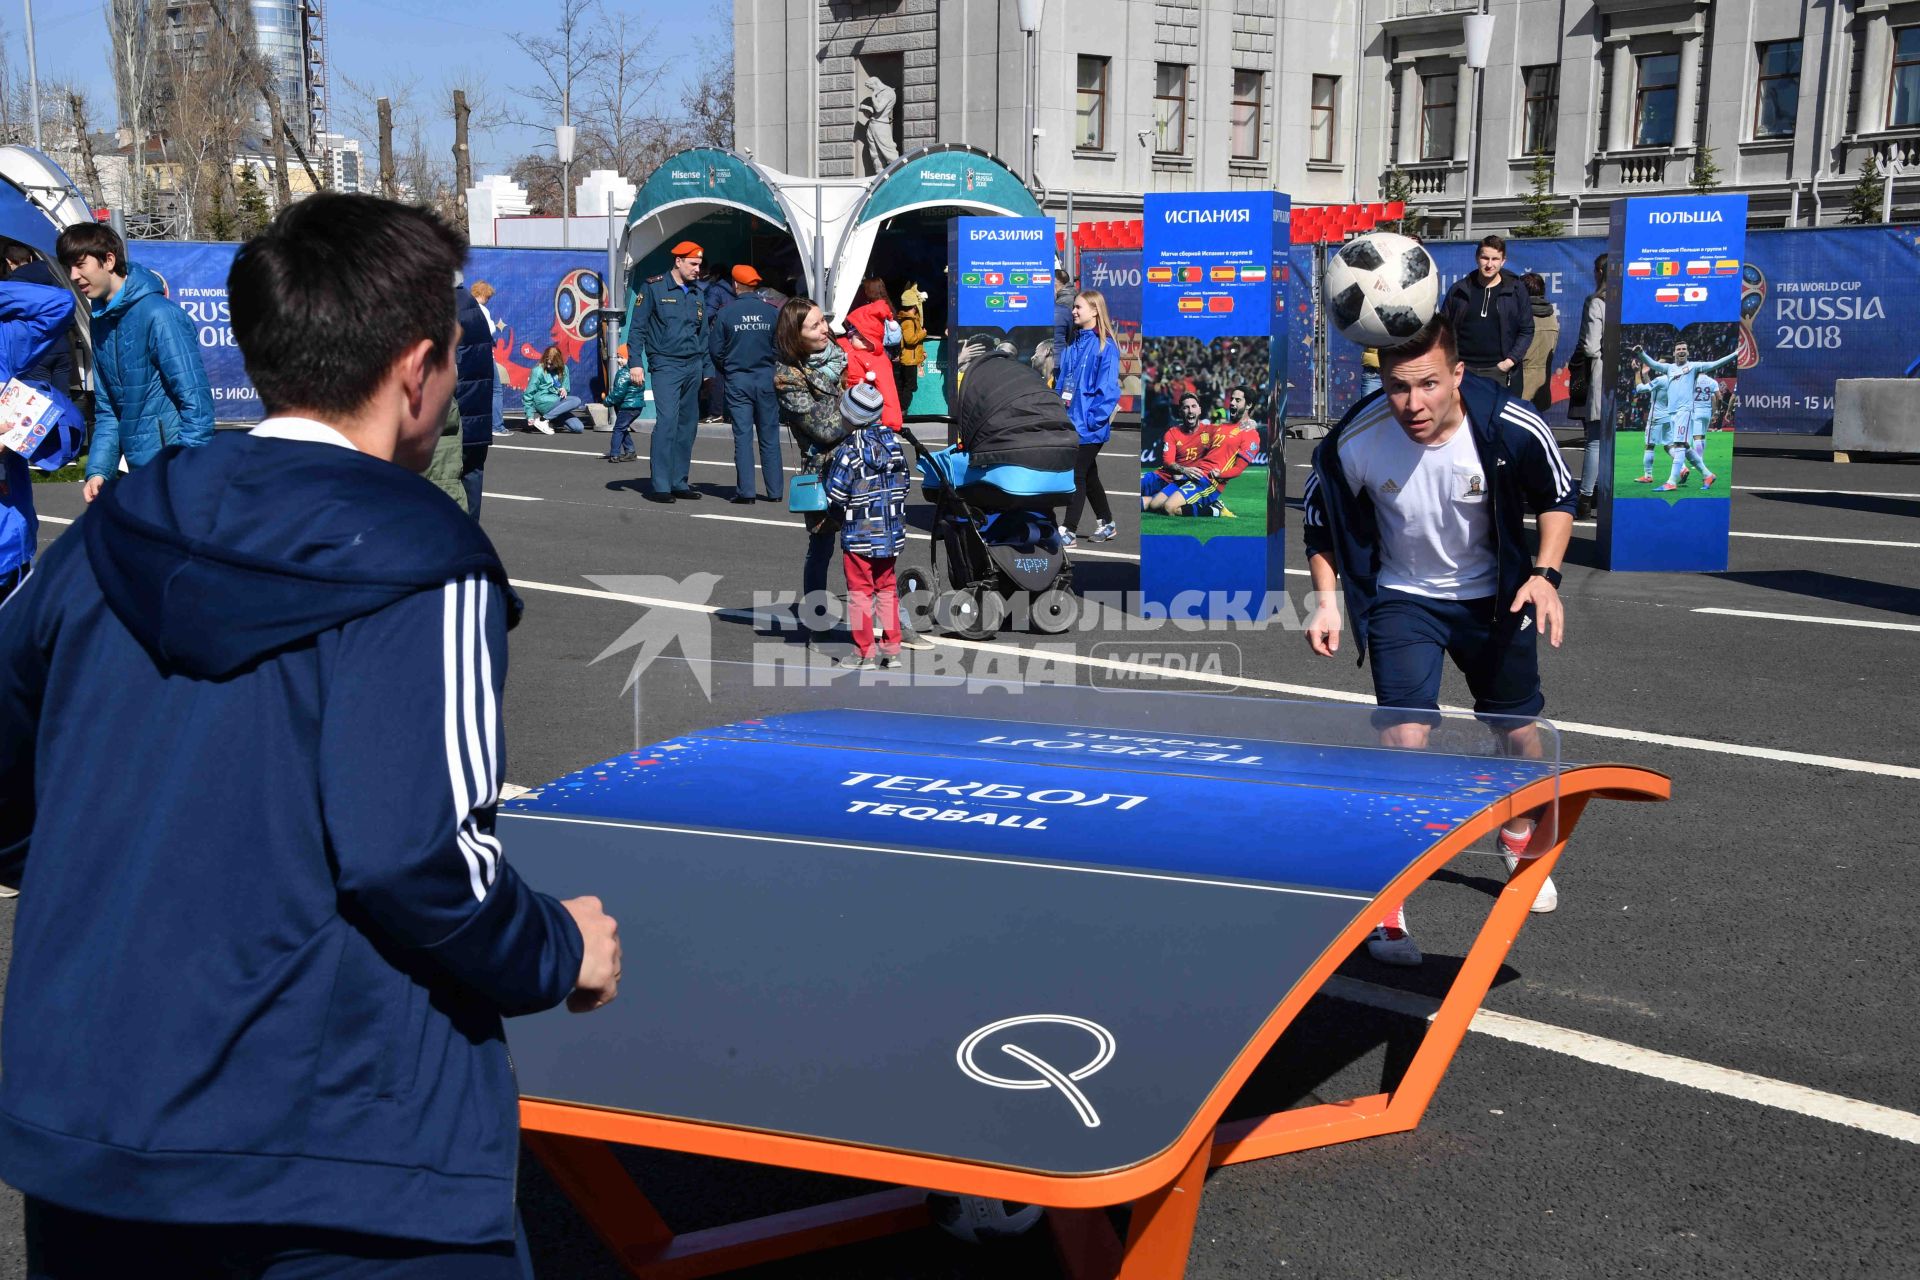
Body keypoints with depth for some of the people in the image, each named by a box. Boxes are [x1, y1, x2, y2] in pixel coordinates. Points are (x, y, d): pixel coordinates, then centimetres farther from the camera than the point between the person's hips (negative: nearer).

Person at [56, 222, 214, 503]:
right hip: (140, 470, 8)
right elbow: (107, 410, 16)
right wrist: (98, 470, 4)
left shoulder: (159, 315, -14)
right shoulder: (102, 321, 11)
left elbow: (196, 402, -17)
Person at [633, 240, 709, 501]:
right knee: (667, 422, -15)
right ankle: (659, 485, -13)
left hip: (693, 365, 6)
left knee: (688, 425, 7)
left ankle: (679, 482, 14)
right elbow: (637, 327, -3)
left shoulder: (698, 292, 15)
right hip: (666, 365, -6)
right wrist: (635, 362, -11)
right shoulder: (653, 287, -2)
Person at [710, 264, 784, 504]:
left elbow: (715, 349, -2)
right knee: (769, 437, 8)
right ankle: (774, 491, 10)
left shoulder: (726, 312, -6)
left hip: (737, 380, -1)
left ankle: (745, 491, -1)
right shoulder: (773, 311, -4)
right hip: (767, 379, 1)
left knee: (743, 436, 2)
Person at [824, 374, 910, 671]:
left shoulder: (849, 451, -16)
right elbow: (905, 481, 9)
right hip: (891, 532, 6)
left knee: (860, 591, 2)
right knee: (886, 587, 15)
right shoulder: (892, 443, 3)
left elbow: (835, 493, -17)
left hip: (859, 535, -6)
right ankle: (892, 648, 17)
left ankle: (863, 652, 5)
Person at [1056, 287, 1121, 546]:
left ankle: (1069, 531, 3)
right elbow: (1061, 381, 15)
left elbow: (1108, 387, -17)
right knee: (1089, 474, 17)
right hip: (1070, 421, 8)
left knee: (1077, 476, -3)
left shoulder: (1105, 346, -12)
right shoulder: (1073, 345, 11)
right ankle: (1106, 523, 30)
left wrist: (1095, 418, -20)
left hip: (1088, 426, -8)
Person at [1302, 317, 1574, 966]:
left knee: (1520, 729, 15)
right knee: (1403, 735, -16)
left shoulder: (1513, 427, -25)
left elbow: (1558, 497, -5)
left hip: (1492, 595, 2)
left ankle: (1520, 841, 48)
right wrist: (1327, 599, -15)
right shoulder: (1355, 441, -26)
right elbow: (1321, 520, -5)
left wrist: (1545, 576, -17)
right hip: (1403, 597, -2)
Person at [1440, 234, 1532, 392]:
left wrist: (1510, 361, -7)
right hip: (1464, 369, 1)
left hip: (1499, 371, -1)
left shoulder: (1515, 291, 3)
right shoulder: (1459, 291, 6)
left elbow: (1527, 330, 5)